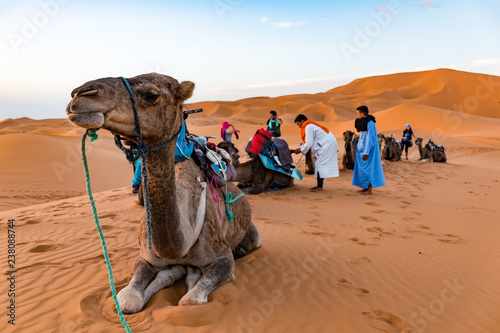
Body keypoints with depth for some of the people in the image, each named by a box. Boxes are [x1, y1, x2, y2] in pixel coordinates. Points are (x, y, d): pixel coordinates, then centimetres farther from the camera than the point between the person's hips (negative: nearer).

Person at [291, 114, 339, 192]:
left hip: (327, 145, -11)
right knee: (321, 165, 12)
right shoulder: (311, 126, 18)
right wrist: (296, 149, 16)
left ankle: (320, 186, -6)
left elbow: (308, 144, -17)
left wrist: (300, 150, -2)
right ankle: (319, 185, 17)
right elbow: (306, 142, 21)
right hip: (328, 144, 11)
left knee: (320, 165, -9)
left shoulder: (308, 127, -14)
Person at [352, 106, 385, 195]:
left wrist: (366, 152, -22)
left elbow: (370, 139, -20)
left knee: (368, 168, -5)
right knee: (363, 168, 11)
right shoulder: (363, 122, 11)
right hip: (362, 149, 9)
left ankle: (369, 189, 1)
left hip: (368, 150, -9)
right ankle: (366, 187, 20)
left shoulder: (370, 123, -17)